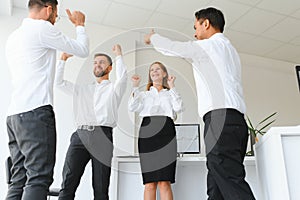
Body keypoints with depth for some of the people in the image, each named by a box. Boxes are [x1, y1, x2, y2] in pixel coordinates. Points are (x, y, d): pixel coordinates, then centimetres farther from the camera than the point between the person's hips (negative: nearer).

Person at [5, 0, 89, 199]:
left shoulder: (14, 36, 23)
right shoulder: (42, 28, -2)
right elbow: (82, 50, 3)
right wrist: (80, 24, 20)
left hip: (14, 114, 9)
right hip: (36, 112, -9)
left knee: (19, 180, 7)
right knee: (39, 178, -10)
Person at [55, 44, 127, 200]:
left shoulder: (113, 89, 15)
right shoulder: (83, 89, 27)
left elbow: (122, 77, -6)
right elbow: (59, 82, 24)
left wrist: (118, 55, 4)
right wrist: (63, 60, 20)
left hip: (102, 136, -3)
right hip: (80, 134, 3)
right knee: (68, 184, -5)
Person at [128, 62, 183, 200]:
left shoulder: (170, 94, 24)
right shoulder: (144, 94, 25)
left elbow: (178, 108, 4)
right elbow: (132, 108, 7)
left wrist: (172, 87, 6)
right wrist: (135, 87, 6)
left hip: (166, 132, 0)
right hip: (147, 132, 1)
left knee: (164, 182, -9)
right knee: (149, 182, -6)